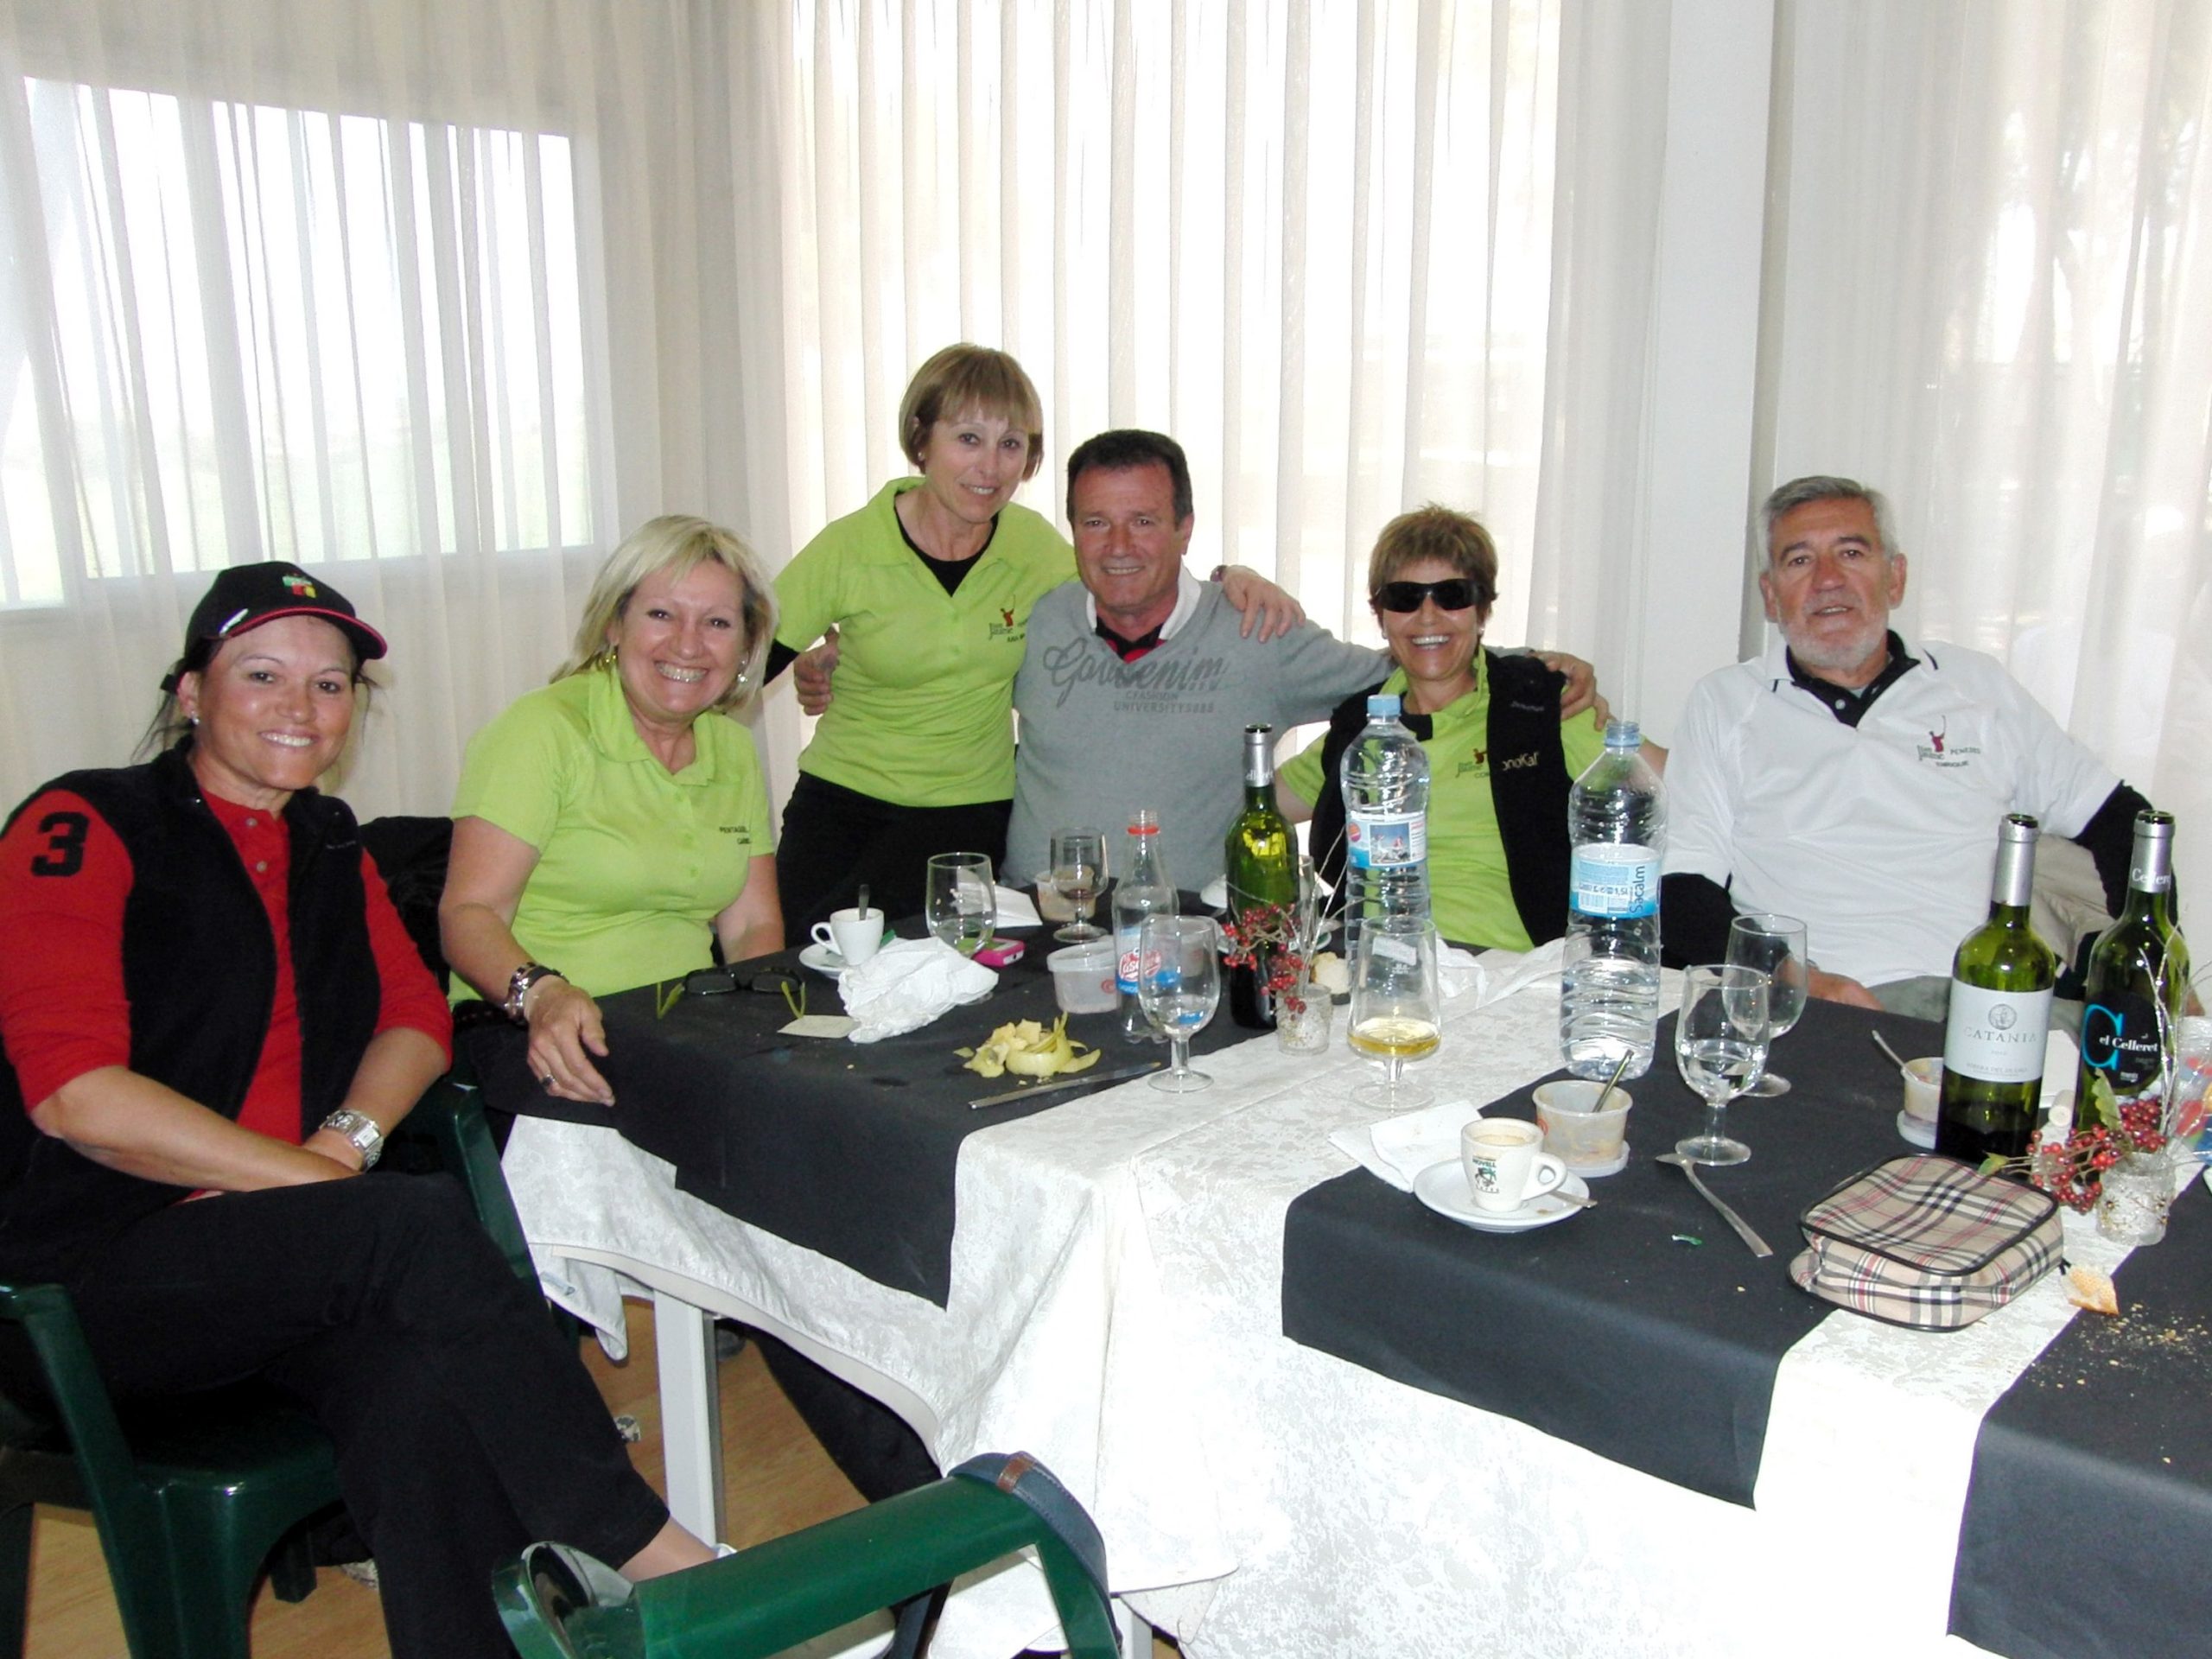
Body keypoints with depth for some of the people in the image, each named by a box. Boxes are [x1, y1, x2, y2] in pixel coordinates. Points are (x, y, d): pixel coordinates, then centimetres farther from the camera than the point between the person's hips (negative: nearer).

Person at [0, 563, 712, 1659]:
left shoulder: (328, 846, 17)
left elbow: (416, 1016, 13)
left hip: (282, 1260, 5)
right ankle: (640, 1548, -21)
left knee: (429, 1394, -28)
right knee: (420, 1221, -30)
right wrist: (321, 1186, -18)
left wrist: (349, 1139, -9)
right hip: (89, 1280, -5)